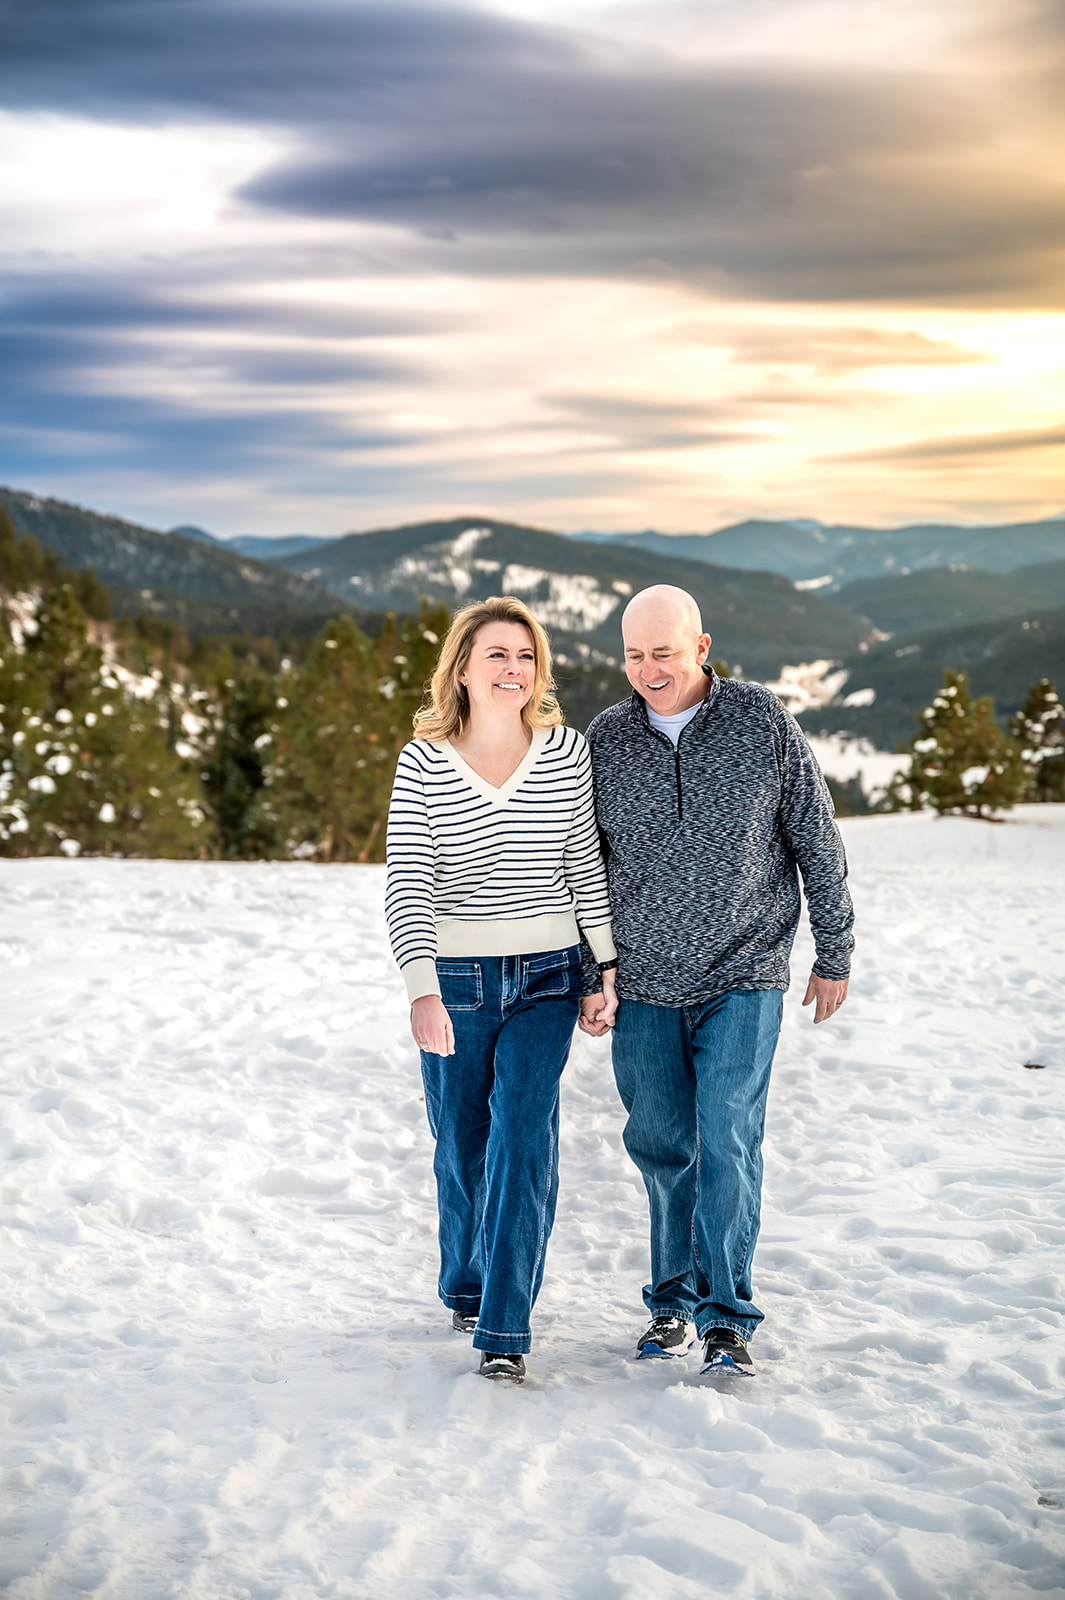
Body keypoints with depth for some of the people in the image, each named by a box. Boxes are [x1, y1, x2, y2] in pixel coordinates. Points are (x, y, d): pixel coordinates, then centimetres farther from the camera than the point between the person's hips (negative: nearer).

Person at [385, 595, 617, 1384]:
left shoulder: (568, 752, -1)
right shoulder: (423, 764, -6)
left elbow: (587, 867, 6)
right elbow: (408, 885, -12)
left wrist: (608, 969, 5)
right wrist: (422, 989, -24)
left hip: (547, 975, 0)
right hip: (454, 978, 0)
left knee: (525, 1138, -12)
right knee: (462, 1143, 11)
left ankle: (504, 1331, -9)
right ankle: (465, 1284, 37)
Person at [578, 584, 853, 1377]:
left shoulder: (764, 721, -5)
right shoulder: (605, 740, 0)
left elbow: (817, 843, 2)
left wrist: (835, 955, 5)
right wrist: (586, 978, 9)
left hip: (744, 979, -2)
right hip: (644, 986, 2)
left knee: (728, 1141, -10)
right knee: (661, 1146, 8)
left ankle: (727, 1317, -2)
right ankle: (674, 1302, 23)